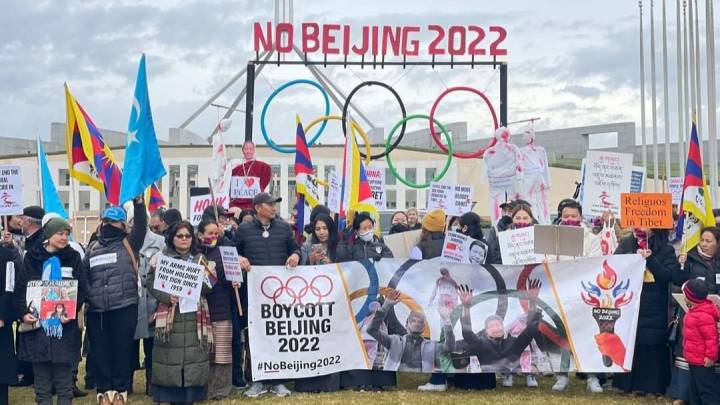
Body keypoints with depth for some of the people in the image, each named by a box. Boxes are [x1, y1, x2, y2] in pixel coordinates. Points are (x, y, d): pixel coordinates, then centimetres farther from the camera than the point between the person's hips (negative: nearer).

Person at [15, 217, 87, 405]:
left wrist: (71, 311, -14)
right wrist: (23, 313, -10)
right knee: (41, 375, 4)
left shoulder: (73, 257, 7)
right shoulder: (32, 257, 8)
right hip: (37, 323, 1)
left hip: (64, 324, -1)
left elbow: (82, 288, 1)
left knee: (63, 375, 1)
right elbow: (20, 287, 4)